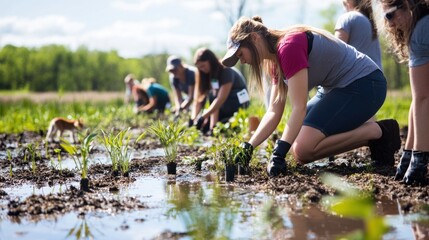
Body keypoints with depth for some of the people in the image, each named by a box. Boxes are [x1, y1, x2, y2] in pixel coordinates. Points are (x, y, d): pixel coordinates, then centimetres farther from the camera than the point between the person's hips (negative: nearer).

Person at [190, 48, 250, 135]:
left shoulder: (226, 71, -24)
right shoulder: (206, 75, -3)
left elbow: (221, 99, -33)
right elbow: (198, 99, -9)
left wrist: (203, 117, -38)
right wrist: (193, 118, -26)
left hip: (239, 102, -6)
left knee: (213, 95, -33)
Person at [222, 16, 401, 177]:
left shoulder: (289, 46, -22)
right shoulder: (277, 57, 8)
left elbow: (299, 107, -28)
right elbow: (274, 112, 6)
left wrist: (279, 153, -32)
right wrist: (248, 148, -4)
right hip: (338, 89, 10)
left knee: (303, 150, -19)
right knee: (296, 146, 4)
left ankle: (376, 132, -8)